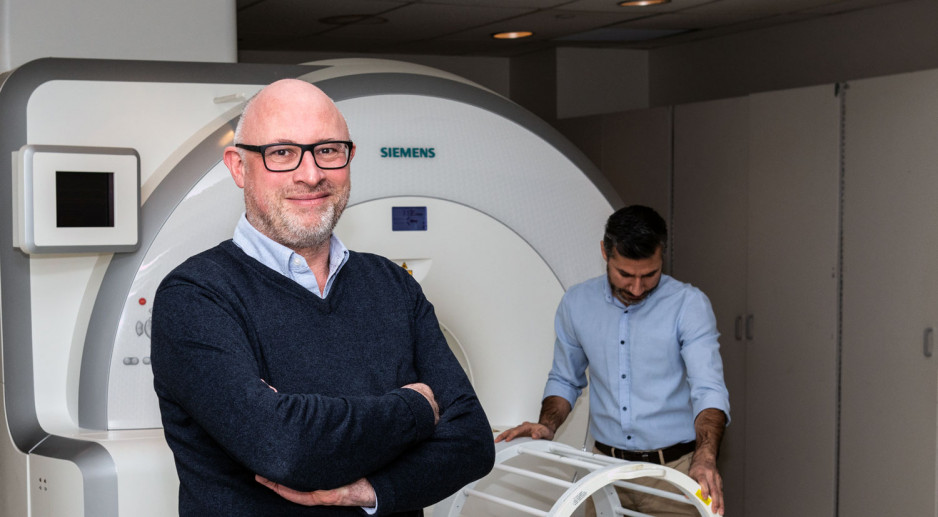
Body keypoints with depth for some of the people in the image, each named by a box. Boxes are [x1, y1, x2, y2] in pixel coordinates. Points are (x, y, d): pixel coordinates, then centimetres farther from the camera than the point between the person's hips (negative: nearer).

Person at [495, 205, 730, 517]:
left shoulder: (689, 305, -10)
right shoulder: (576, 303, 2)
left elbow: (708, 389, -19)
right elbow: (564, 380, 14)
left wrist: (705, 457, -35)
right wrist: (547, 426, -5)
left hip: (675, 471, -3)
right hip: (606, 469, 3)